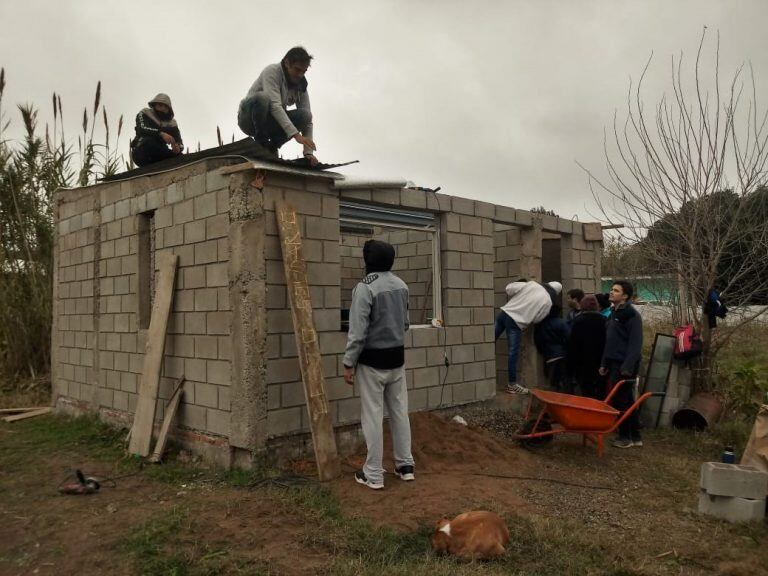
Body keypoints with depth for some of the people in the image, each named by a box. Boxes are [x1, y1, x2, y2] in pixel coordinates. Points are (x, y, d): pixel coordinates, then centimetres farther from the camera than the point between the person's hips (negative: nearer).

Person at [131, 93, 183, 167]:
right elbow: (141, 128, -22)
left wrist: (178, 148, -28)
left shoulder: (171, 123, 9)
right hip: (141, 153, -3)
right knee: (148, 141, -34)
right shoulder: (144, 114, 0)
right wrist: (161, 133, -37)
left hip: (157, 158, 4)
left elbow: (180, 143, -2)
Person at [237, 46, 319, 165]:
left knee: (304, 114, -19)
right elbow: (274, 106, -34)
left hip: (270, 124, 5)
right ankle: (260, 142, -17)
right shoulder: (272, 72, -19)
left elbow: (307, 120, -6)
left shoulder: (301, 85, -2)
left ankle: (271, 146, -5)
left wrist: (308, 152, -18)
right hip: (248, 118, -5)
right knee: (262, 97, -37)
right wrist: (296, 134, -44)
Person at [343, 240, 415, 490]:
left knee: (373, 417, 1)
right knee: (400, 412, 14)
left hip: (373, 361, -7)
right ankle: (405, 465, 24)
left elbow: (358, 332, -19)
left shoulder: (365, 287, -17)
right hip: (397, 358, 7)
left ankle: (373, 474, 10)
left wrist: (349, 363, -11)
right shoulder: (401, 285, 5)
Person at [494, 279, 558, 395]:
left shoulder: (532, 284, 5)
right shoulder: (548, 302, -2)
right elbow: (537, 319, 0)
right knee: (513, 353, 3)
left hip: (505, 312, 4)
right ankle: (512, 384, 10)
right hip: (516, 323, -4)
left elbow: (509, 288, 2)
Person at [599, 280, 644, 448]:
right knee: (627, 400, 14)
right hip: (614, 364, 9)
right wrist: (604, 363, 17)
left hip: (624, 366, -9)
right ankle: (635, 436, 23)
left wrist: (628, 367, -24)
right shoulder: (614, 313, 16)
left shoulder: (631, 315, -12)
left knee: (620, 400, -3)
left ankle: (625, 436, 9)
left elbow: (635, 344, -19)